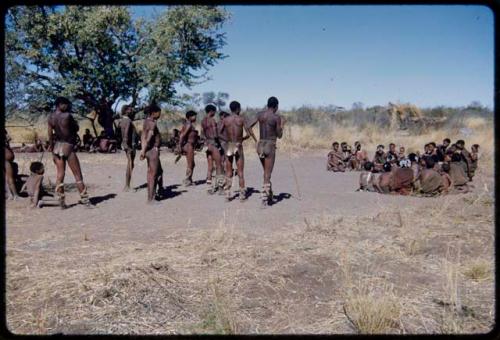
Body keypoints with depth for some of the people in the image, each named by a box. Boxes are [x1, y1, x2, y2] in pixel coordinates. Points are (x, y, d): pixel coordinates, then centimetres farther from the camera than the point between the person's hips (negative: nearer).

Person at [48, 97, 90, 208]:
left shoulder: (51, 117, 5)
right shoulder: (67, 116, -12)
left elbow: (50, 133, 2)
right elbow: (76, 128, -1)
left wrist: (51, 145, 10)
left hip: (56, 146, 6)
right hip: (68, 146, -6)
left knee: (60, 174, 8)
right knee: (78, 175, 1)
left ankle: (61, 201, 9)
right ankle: (85, 199, 4)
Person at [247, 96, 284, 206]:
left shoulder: (260, 114, 6)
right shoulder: (277, 117, -7)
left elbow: (249, 126, -3)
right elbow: (279, 135, -4)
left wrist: (255, 139, 4)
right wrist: (282, 125, 12)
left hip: (260, 145, 5)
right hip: (270, 146, -5)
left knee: (266, 172, 20)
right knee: (267, 174, 1)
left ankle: (269, 196, 27)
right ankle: (264, 199, 1)